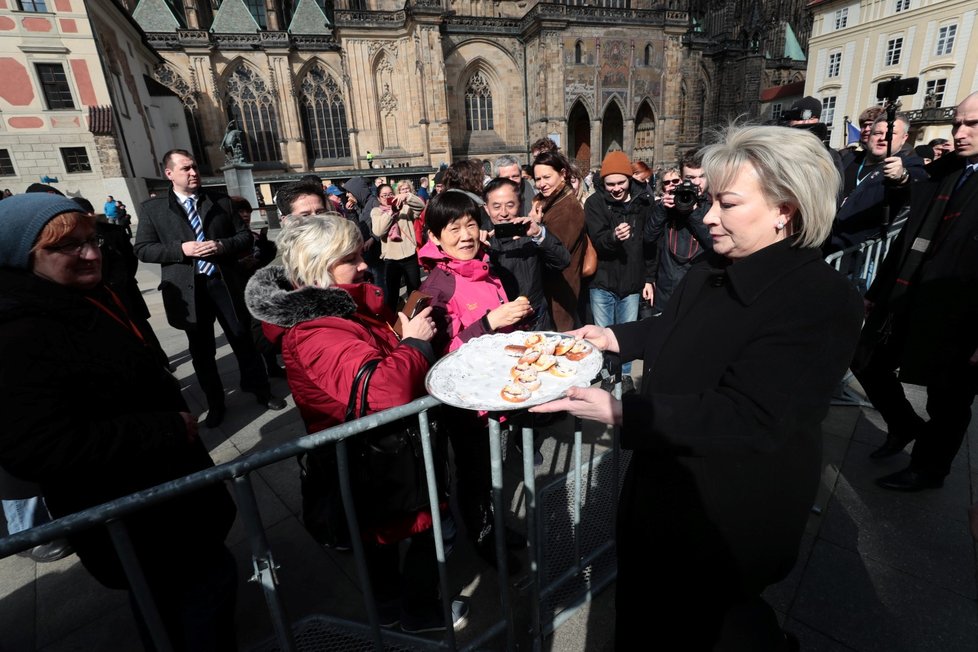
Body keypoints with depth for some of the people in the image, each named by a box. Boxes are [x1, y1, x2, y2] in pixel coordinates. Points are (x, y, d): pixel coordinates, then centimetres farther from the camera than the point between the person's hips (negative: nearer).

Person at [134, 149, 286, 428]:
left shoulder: (221, 202, 7)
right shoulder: (153, 208, 2)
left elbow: (245, 236, 5)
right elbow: (142, 249, -1)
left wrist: (222, 246, -13)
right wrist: (181, 249, -15)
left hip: (225, 282, 0)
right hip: (189, 289, 0)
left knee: (243, 340, 9)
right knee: (201, 351, 12)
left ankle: (261, 391, 25)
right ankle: (215, 403, 28)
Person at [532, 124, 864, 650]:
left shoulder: (819, 300, -26)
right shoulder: (706, 278, -1)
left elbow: (746, 418, -32)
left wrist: (618, 412, -36)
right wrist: (615, 337, 6)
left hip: (727, 516, -7)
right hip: (664, 484, 8)